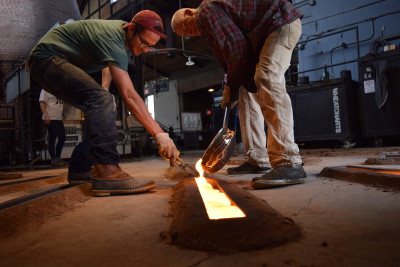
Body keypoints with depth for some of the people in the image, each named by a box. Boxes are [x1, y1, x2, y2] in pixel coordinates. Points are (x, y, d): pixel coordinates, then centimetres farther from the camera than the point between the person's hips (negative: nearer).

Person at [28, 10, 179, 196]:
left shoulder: (122, 28, 2)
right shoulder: (112, 39, -28)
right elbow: (129, 95, -37)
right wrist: (160, 135, -40)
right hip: (47, 58, -10)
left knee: (101, 109, 6)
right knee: (101, 99, -32)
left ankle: (80, 168, 9)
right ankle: (106, 171, -38)